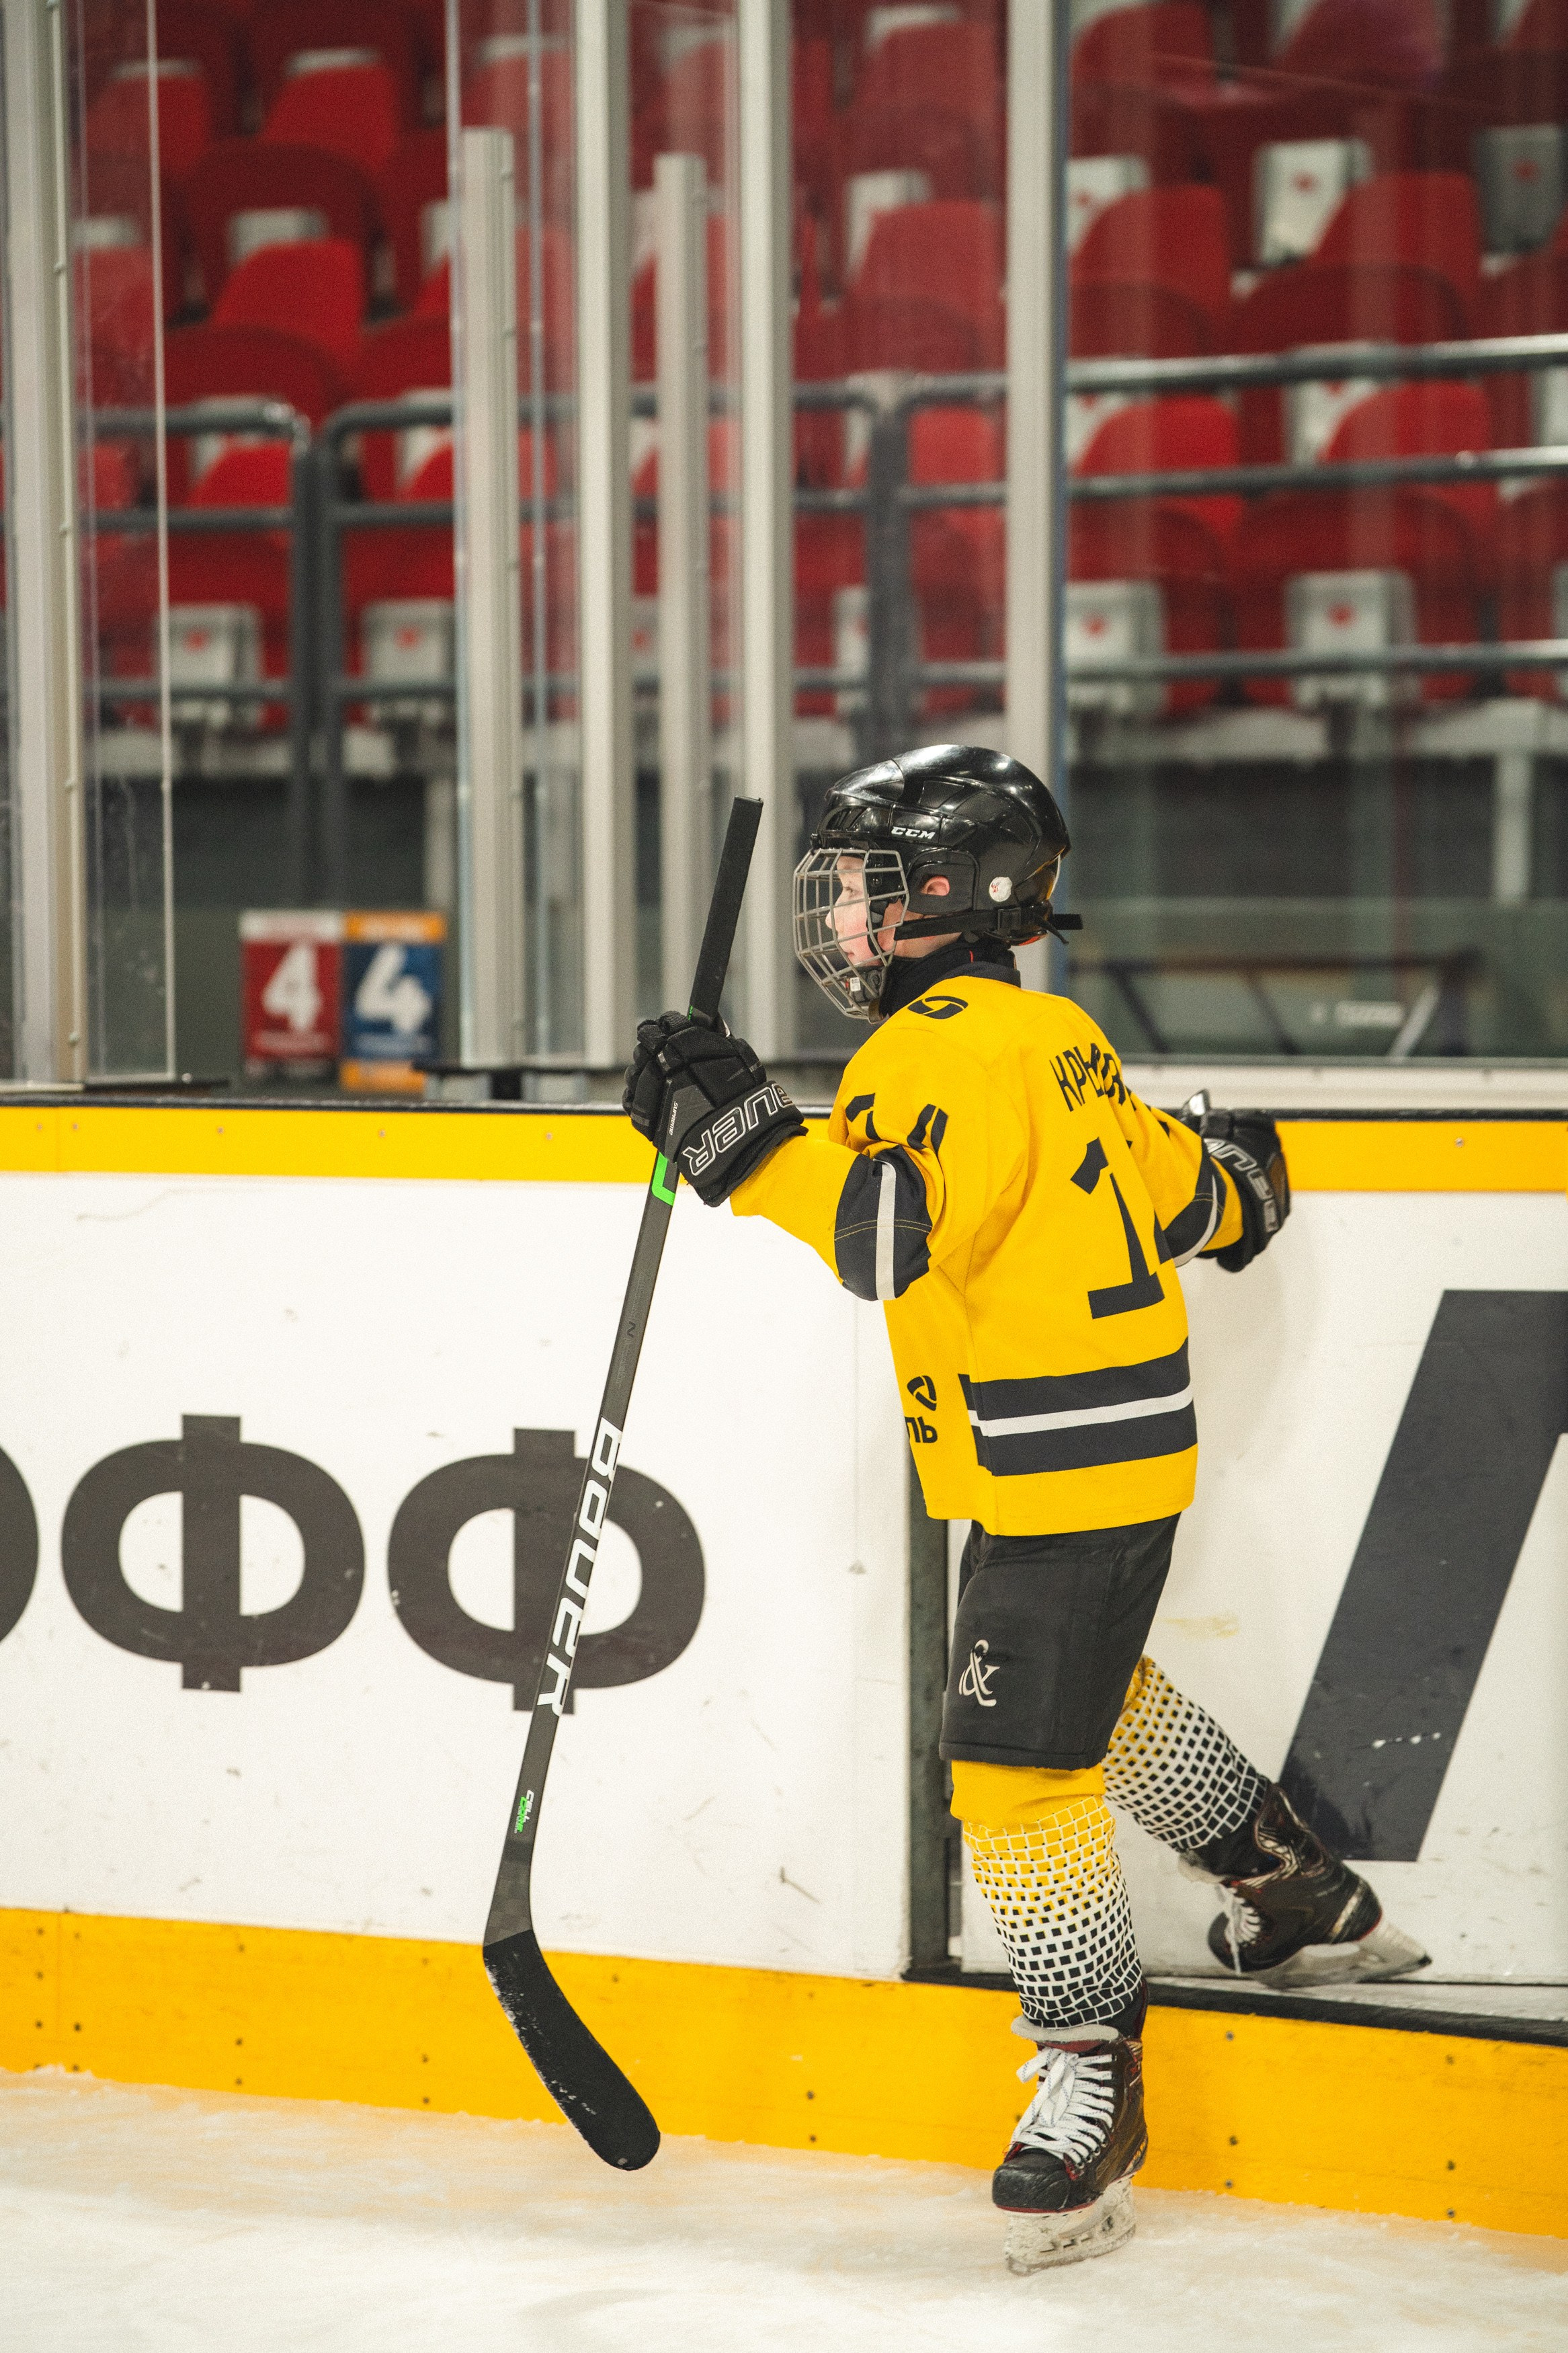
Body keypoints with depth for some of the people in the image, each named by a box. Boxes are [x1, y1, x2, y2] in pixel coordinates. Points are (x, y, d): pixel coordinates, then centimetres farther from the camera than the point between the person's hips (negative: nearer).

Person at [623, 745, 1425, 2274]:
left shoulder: (951, 1046, -19)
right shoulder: (1050, 1036, 11)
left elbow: (891, 1235, -32)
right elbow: (1172, 1176, 23)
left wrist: (748, 1136, -31)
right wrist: (1226, 1184, 45)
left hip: (1068, 1474, -11)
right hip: (1106, 1454, 11)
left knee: (1019, 1764, -8)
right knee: (1100, 1696, 27)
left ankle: (1088, 2076, 0)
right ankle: (1303, 1904, 42)